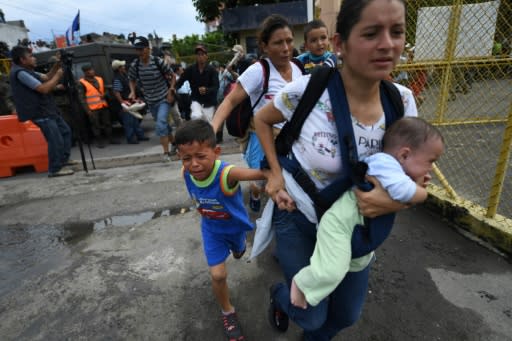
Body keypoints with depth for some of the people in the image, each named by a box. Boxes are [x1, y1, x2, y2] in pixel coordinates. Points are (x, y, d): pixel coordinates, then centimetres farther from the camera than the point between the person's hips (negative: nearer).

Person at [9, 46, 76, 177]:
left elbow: (46, 77, 19)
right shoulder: (20, 73, -17)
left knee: (65, 131, 18)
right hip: (39, 113, -11)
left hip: (47, 110, 11)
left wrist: (57, 65, 5)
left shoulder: (26, 70, 14)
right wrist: (58, 75, -12)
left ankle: (64, 159, 27)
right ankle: (55, 169, 0)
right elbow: (44, 89, -23)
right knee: (56, 140, -10)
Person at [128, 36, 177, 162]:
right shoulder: (135, 65, -5)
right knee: (163, 123, 15)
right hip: (150, 101, 4)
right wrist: (133, 92, -7)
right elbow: (132, 80, 11)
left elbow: (173, 76, -2)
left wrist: (171, 90, -11)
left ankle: (166, 152, -12)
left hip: (164, 98, -4)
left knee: (160, 124, -20)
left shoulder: (158, 61, -14)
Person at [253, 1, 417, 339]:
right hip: (299, 218, -4)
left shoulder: (402, 101, -11)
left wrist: (397, 200, -25)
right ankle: (280, 296, 50)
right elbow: (261, 120, -5)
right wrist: (276, 172, -14)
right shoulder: (307, 91, -24)